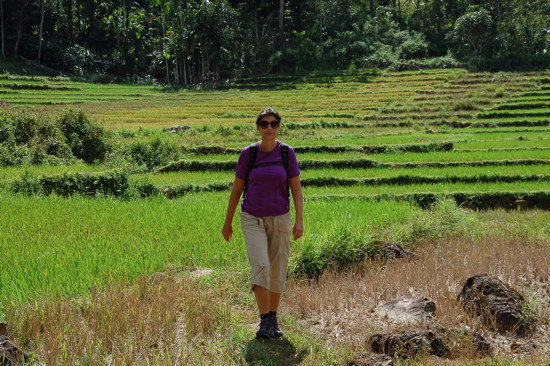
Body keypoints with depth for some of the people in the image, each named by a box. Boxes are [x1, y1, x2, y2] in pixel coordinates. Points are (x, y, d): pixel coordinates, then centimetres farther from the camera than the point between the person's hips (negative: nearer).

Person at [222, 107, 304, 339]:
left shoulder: (287, 153, -3)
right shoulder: (248, 153, -4)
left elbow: (296, 189, 0)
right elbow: (237, 189, 4)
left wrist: (299, 220, -9)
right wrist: (228, 222, 7)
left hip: (280, 219, 1)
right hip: (252, 219, -1)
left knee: (277, 271, 7)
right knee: (260, 266, -17)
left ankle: (273, 319, 23)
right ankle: (264, 321, -14)